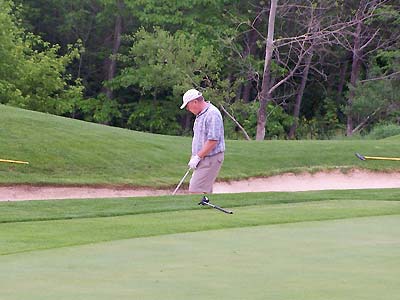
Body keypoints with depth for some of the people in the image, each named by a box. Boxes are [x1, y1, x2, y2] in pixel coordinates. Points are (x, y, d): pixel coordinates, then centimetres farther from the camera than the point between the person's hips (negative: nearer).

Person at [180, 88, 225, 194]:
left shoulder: (212, 114, -18)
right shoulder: (200, 115, 15)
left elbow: (213, 141, -23)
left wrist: (197, 157, -19)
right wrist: (193, 157, 14)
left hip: (210, 158, -10)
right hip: (202, 158, 10)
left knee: (196, 190, -14)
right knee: (205, 191, 10)